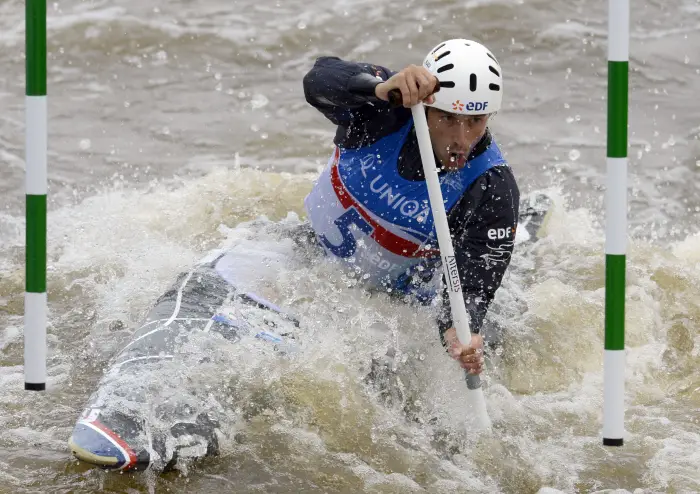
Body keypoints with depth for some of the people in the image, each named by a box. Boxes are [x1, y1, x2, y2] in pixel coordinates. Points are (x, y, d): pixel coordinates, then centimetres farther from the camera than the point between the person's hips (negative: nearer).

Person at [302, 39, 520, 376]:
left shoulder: (493, 190, -28)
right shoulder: (387, 108, -26)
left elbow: (470, 284, -34)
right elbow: (319, 81, -45)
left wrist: (460, 332, -58)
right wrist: (382, 88, -66)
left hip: (399, 295, -1)